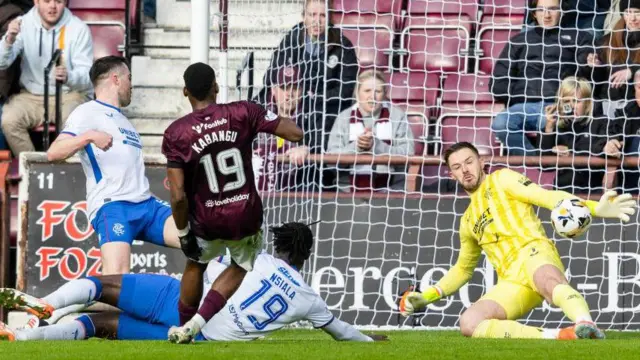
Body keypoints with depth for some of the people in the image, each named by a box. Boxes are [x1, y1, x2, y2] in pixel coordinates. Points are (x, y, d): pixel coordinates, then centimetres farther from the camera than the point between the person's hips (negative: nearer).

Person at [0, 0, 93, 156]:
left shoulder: (79, 29, -9)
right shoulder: (23, 24, -3)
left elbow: (86, 74, -15)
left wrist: (68, 77, -39)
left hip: (69, 95, -2)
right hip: (31, 95, 2)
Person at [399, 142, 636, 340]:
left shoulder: (501, 180, 13)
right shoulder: (468, 220, 30)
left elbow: (547, 197, -1)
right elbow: (463, 269, 42)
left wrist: (595, 208, -17)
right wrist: (427, 296, 31)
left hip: (533, 253, -5)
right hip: (511, 281, 5)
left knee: (550, 283, -43)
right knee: (468, 324, -26)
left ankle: (585, 326, -73)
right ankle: (553, 337, -38)